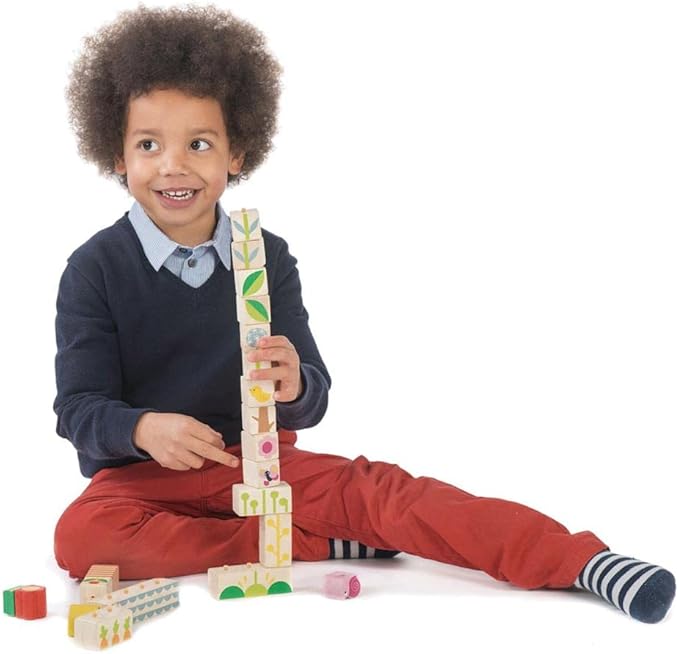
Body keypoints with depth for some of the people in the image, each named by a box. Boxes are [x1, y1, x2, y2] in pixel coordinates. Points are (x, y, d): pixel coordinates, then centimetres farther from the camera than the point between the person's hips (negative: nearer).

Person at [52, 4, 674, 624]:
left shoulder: (268, 257, 0)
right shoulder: (94, 268, -7)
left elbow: (313, 400, -5)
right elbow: (79, 405, -10)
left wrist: (292, 386, -31)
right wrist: (145, 429, -34)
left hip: (258, 459, 2)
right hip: (142, 476, -1)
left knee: (377, 490, -22)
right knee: (82, 535, -33)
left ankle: (584, 562, -28)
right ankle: (319, 545, -24)